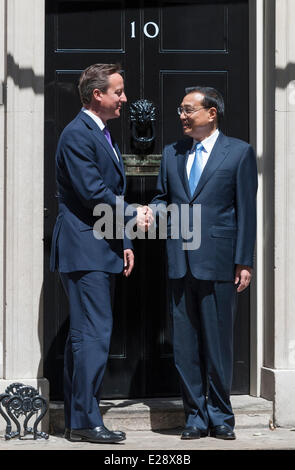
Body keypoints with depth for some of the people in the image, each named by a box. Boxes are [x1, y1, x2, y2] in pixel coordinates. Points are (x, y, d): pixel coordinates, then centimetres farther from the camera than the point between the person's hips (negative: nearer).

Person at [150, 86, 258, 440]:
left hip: (218, 262, -4)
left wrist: (244, 262, -6)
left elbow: (246, 210, -1)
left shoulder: (239, 152, 2)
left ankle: (220, 416, 14)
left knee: (218, 342, 2)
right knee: (185, 344, 5)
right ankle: (195, 416, 14)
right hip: (179, 262, 4)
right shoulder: (172, 153, 15)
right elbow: (162, 197, 20)